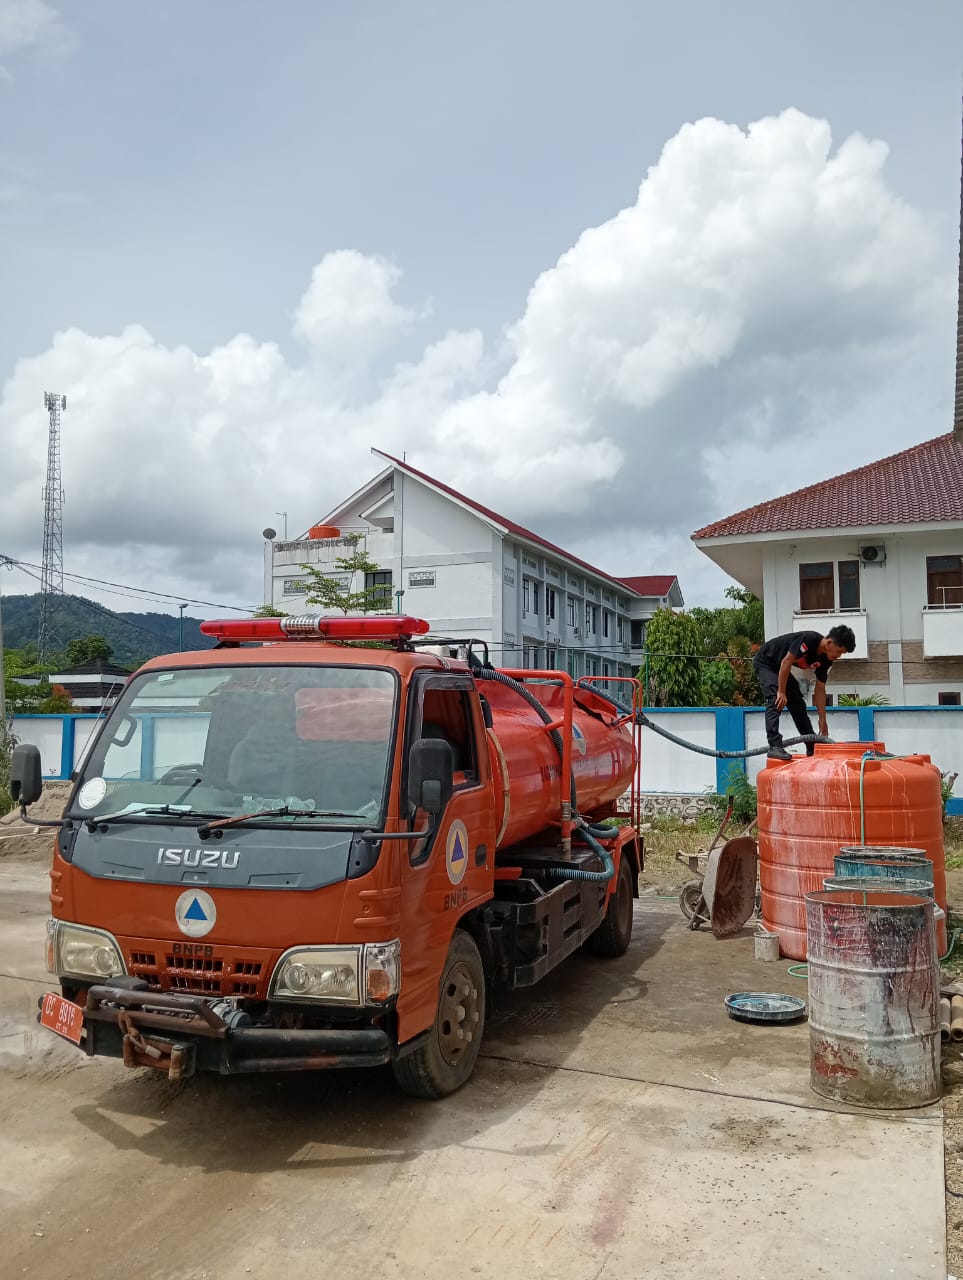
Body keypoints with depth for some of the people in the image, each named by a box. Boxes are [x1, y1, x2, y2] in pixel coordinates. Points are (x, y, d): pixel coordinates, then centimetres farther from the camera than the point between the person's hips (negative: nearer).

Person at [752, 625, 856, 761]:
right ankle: (774, 746, -32)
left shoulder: (825, 660, -6)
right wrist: (781, 692, -26)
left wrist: (822, 720, 0)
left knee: (799, 703, 6)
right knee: (776, 701, -25)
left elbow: (820, 690, 0)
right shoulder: (809, 639, -32)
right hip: (765, 662, -9)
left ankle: (813, 749, 13)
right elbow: (786, 662, -30)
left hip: (782, 669, 9)